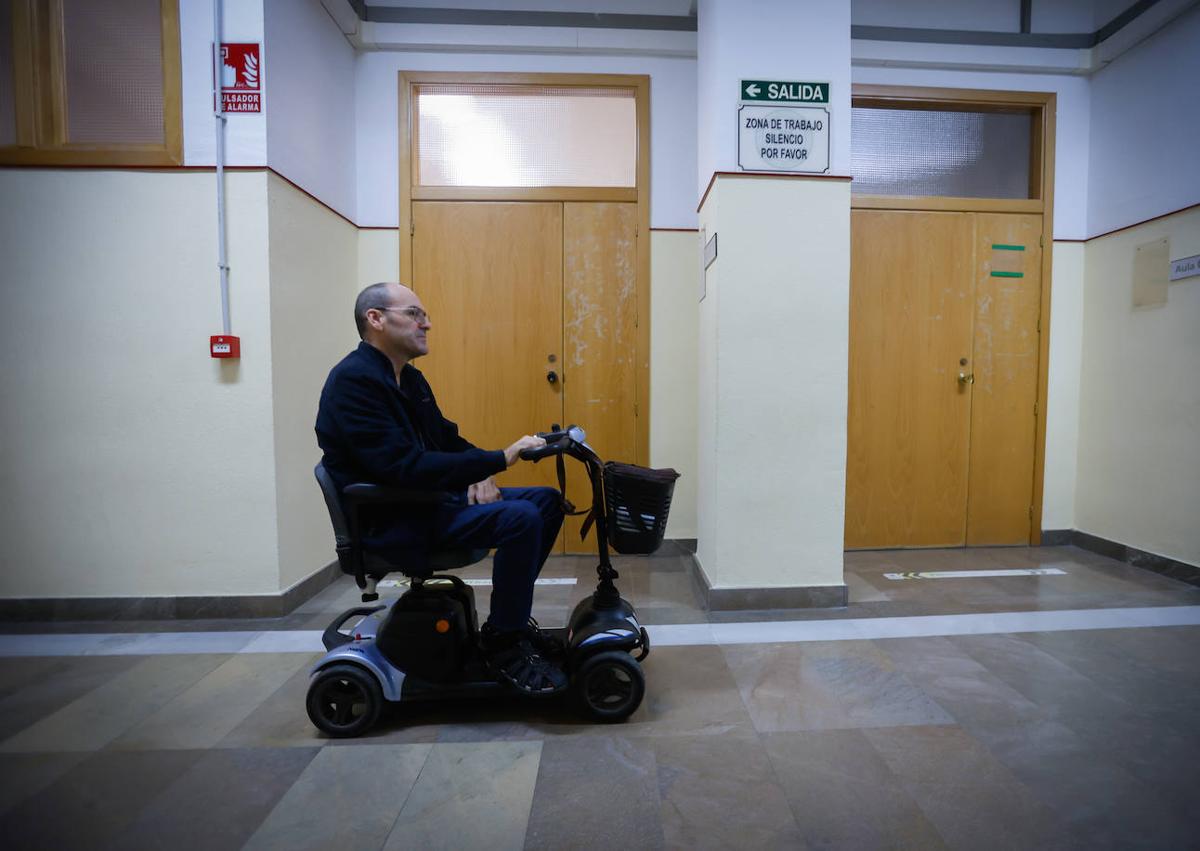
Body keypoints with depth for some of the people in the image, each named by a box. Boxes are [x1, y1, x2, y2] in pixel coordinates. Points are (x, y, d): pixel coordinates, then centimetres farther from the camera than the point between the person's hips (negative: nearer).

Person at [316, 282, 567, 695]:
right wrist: (499, 459, -28)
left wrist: (479, 474, -4)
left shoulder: (409, 378, 13)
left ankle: (510, 611, 15)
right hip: (393, 519, -10)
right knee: (520, 518, -27)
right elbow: (406, 467, -27)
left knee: (546, 500, 4)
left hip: (431, 495, 10)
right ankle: (503, 643, -7)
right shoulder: (353, 381, -17)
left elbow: (447, 438, 18)